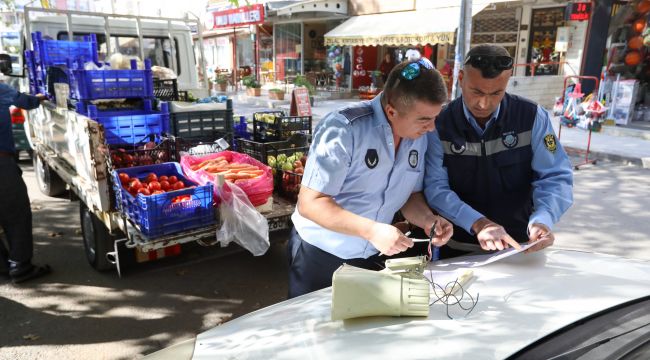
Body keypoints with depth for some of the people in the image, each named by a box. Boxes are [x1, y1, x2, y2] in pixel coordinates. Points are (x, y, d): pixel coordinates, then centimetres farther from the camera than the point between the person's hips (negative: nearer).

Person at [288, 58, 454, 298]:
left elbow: (410, 195, 7)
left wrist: (427, 219, -13)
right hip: (320, 255, -5)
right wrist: (371, 230, -32)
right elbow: (310, 203, -25)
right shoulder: (344, 130, -24)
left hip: (373, 257, 6)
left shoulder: (419, 136, -4)